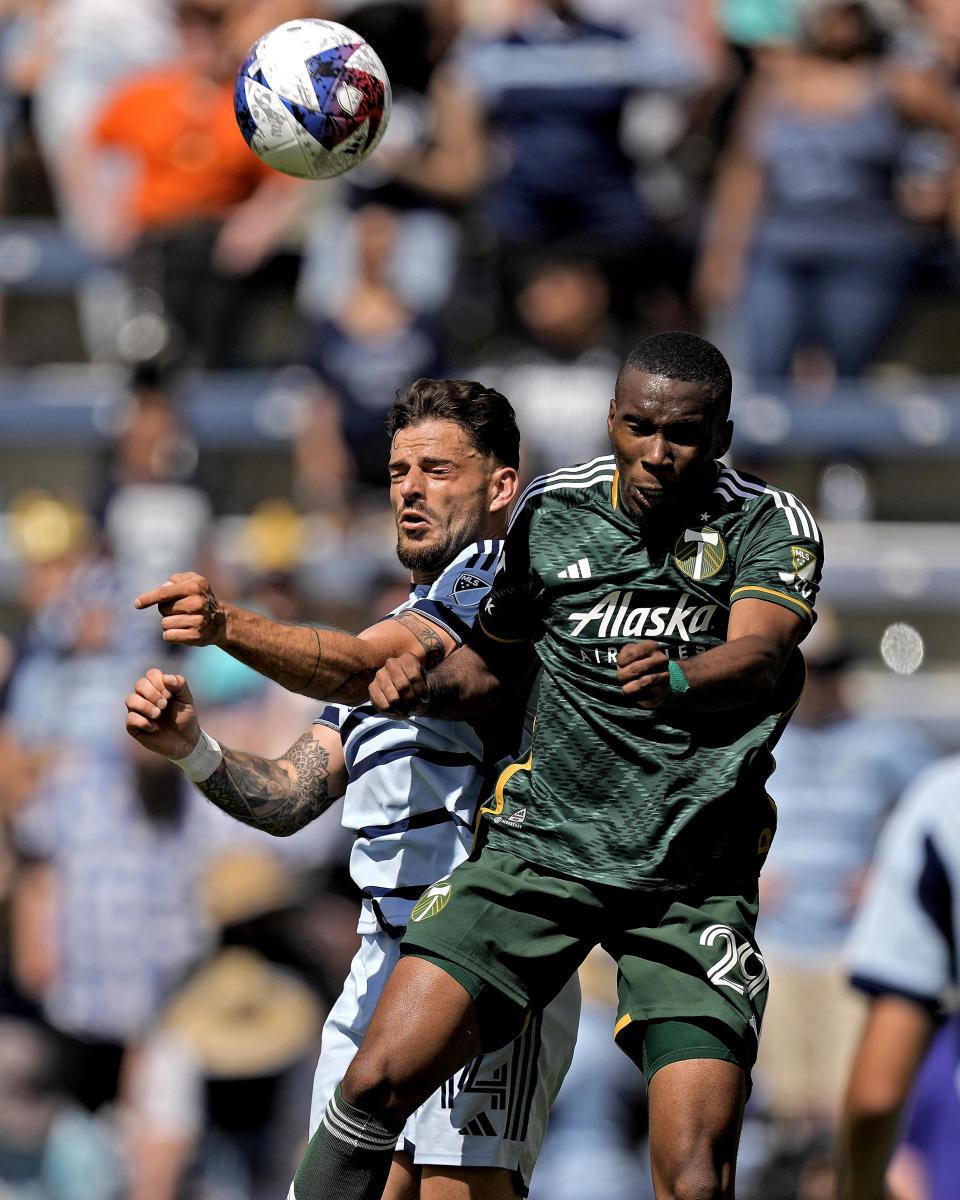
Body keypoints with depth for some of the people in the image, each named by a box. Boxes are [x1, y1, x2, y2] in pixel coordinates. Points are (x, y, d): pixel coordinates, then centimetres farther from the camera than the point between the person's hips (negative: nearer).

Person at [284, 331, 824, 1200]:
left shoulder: (772, 527, -4)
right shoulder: (551, 512, 6)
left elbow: (758, 660, -23)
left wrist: (676, 680, -45)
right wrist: (426, 689, 0)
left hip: (695, 882, -2)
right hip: (541, 844, 2)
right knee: (380, 1079, -13)